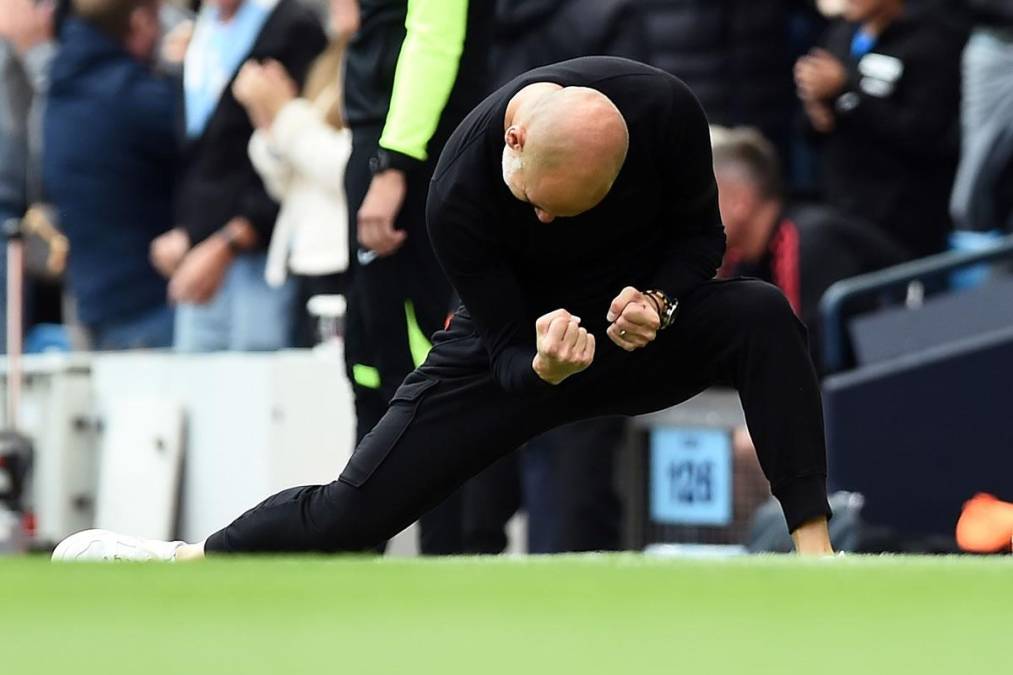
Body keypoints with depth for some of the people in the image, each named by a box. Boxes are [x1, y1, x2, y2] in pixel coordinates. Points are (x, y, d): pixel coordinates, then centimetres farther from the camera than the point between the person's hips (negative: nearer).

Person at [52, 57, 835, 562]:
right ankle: (173, 563, 10)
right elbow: (508, 357, -21)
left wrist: (658, 300, -29)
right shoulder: (460, 195, -32)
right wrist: (545, 366, -45)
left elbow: (702, 232, -8)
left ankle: (816, 556, -33)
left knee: (762, 317, -31)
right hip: (521, 342, -1)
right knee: (355, 508, -11)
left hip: (642, 320, 1)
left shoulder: (666, 110, -28)